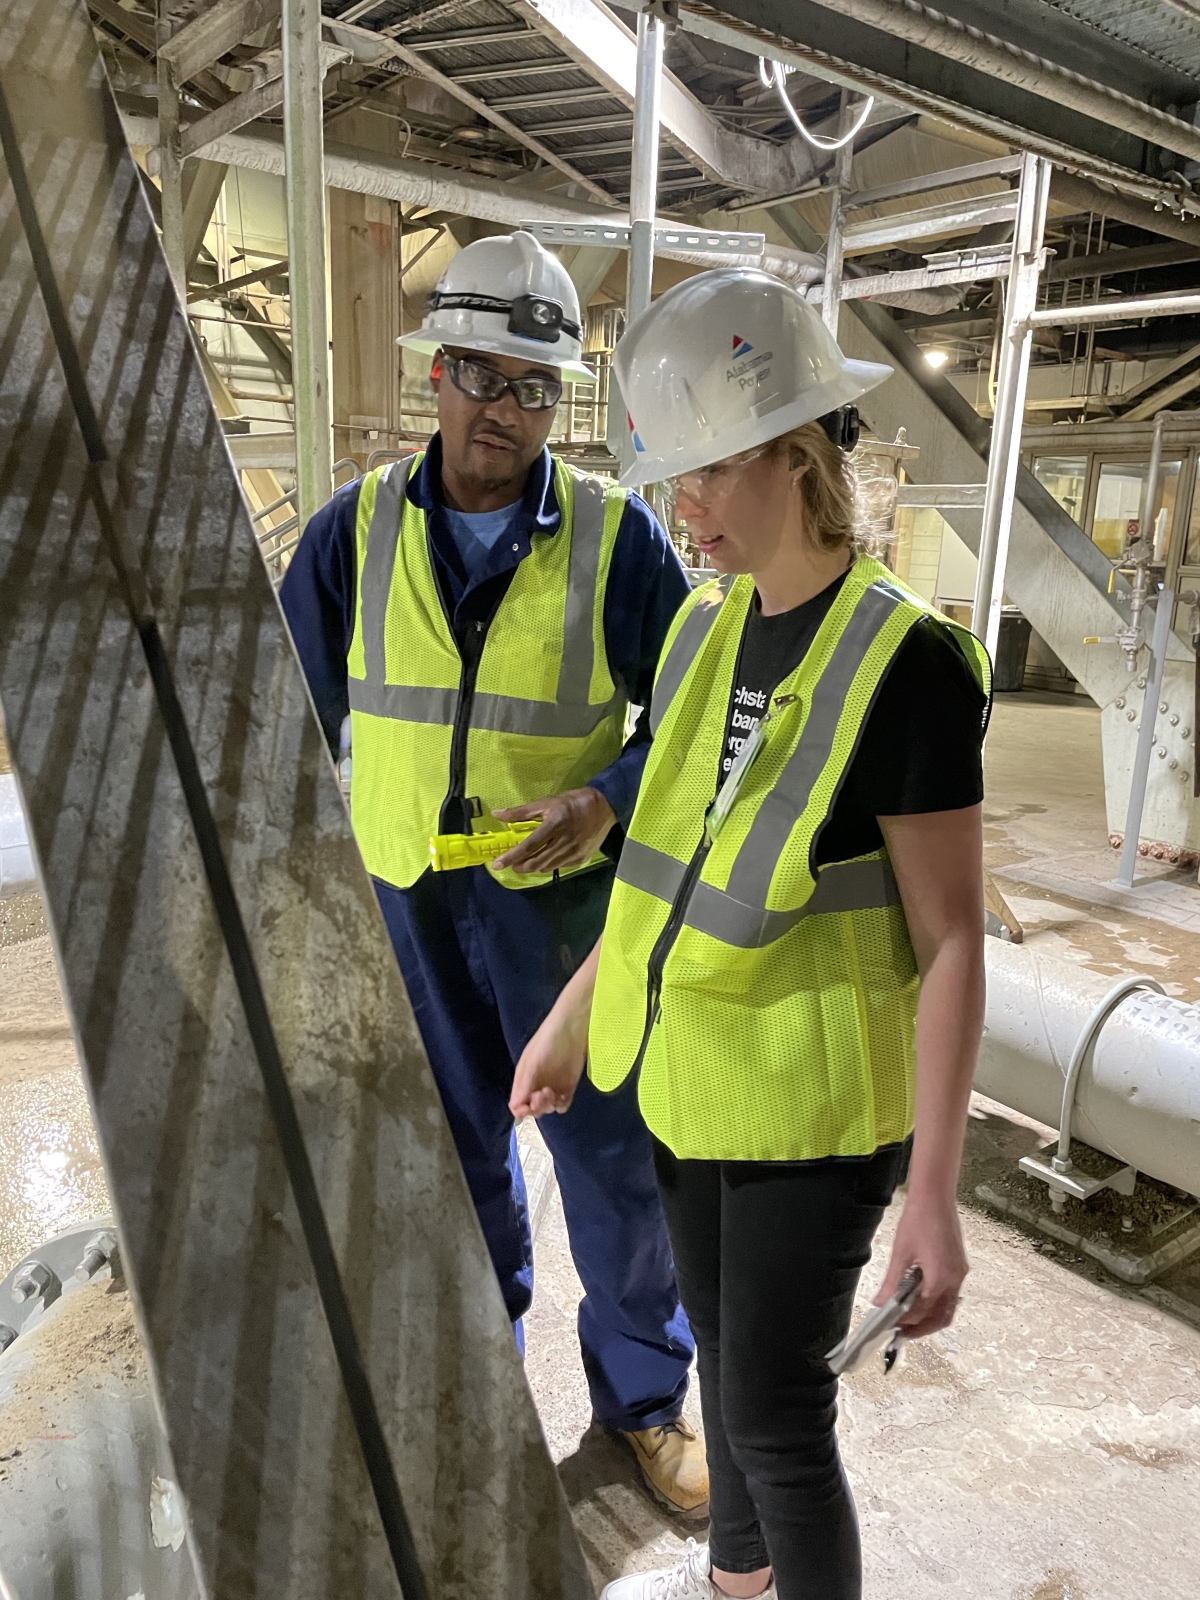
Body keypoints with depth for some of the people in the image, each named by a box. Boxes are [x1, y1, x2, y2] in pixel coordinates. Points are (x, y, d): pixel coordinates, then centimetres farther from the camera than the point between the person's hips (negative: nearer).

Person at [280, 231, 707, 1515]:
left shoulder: (616, 537, -7)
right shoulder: (355, 529, -1)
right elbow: (296, 715, 8)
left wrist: (607, 803, -21)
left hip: (563, 895, -2)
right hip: (402, 898, 2)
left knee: (614, 1157, 9)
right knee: (449, 1154, 19)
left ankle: (642, 1393, 36)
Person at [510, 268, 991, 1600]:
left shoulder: (902, 662, -19)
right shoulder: (708, 626, 2)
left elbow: (951, 938, -17)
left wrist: (933, 1187, -18)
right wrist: (571, 1021, 13)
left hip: (816, 1102, -7)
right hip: (689, 1071, 7)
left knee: (776, 1414, 7)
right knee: (723, 1343, 26)